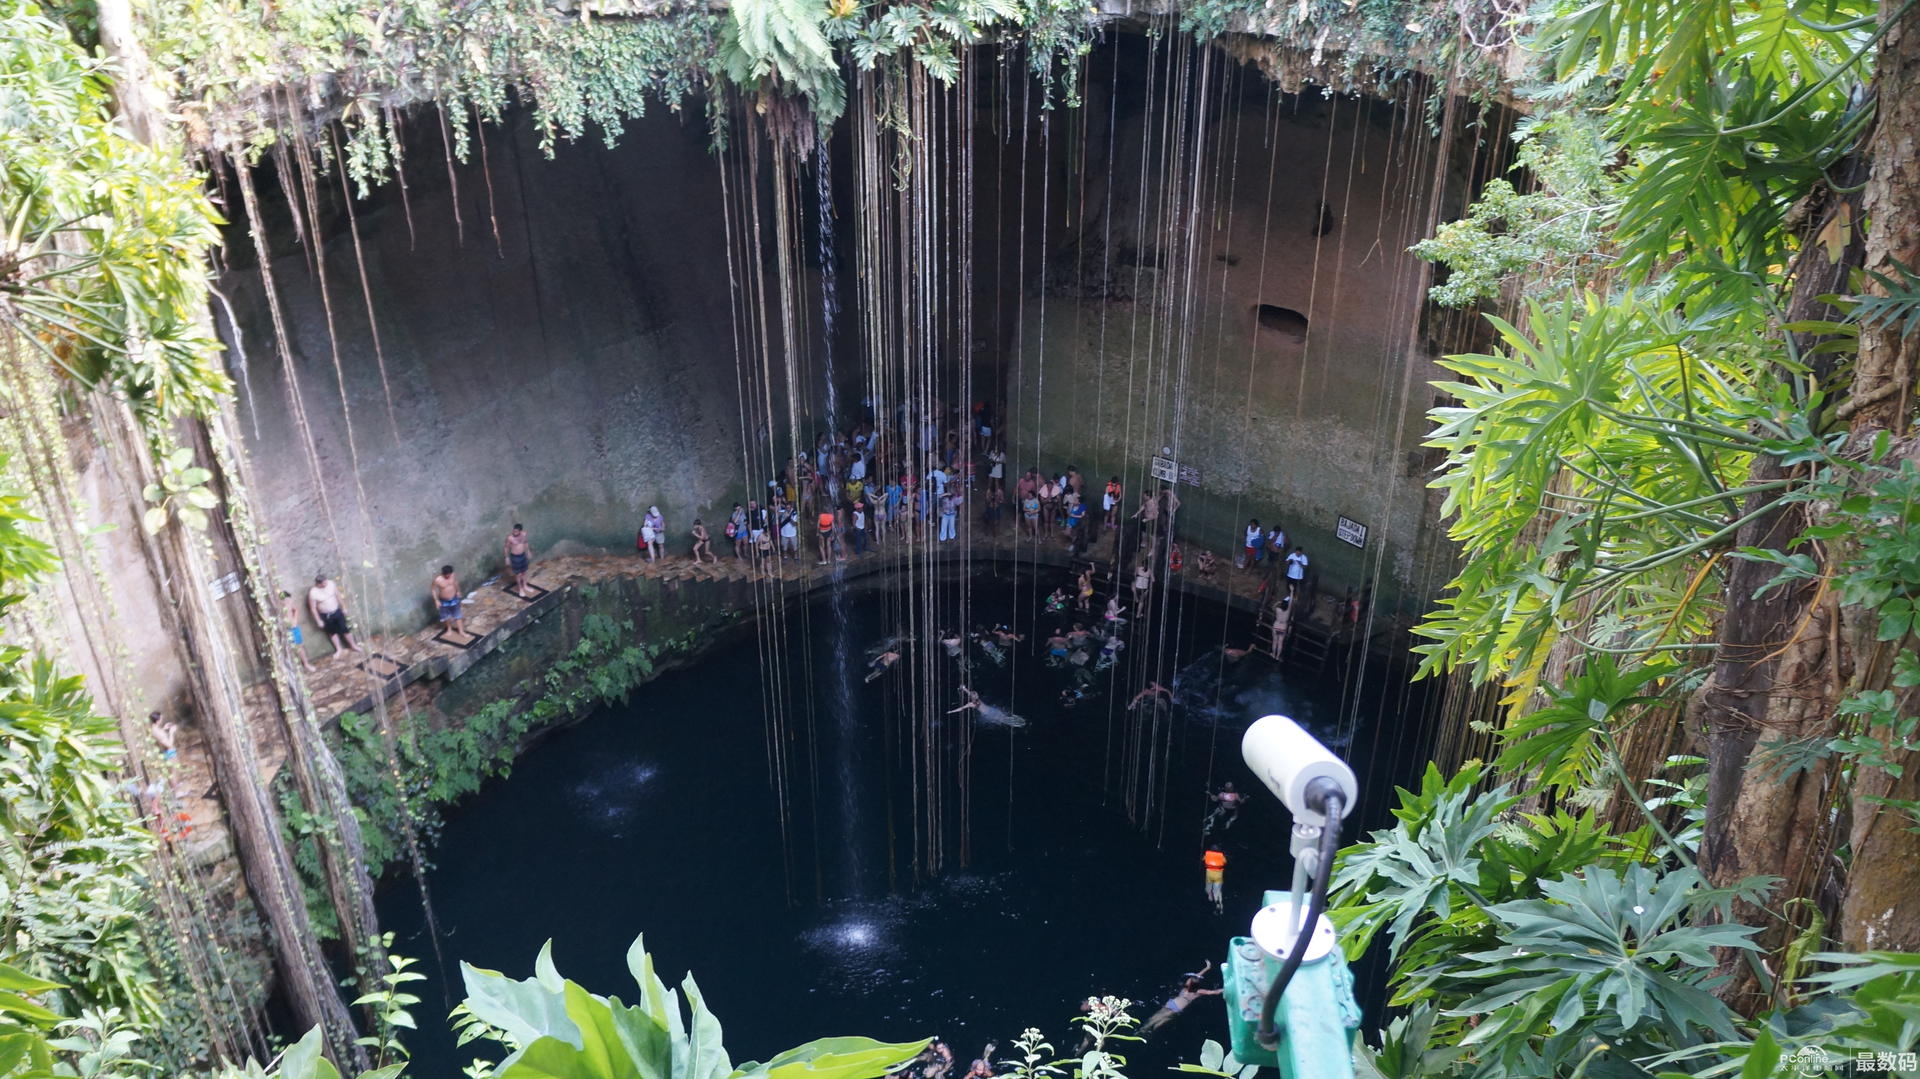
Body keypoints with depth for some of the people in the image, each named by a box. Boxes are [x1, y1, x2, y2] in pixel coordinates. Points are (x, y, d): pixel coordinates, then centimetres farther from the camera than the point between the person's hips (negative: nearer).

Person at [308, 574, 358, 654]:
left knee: (345, 629, 11)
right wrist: (319, 621, -10)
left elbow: (338, 596, 2)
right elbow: (313, 608, -13)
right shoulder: (313, 593, -23)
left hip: (337, 612, 2)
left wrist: (344, 608, 9)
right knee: (333, 632, 16)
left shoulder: (331, 584, -13)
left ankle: (353, 646, 28)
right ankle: (339, 649, 35)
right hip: (326, 616, -2)